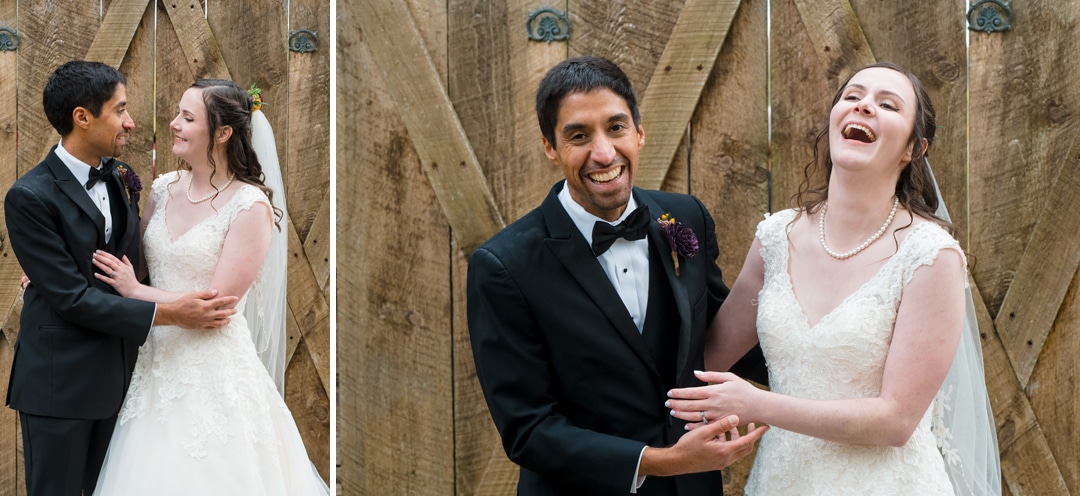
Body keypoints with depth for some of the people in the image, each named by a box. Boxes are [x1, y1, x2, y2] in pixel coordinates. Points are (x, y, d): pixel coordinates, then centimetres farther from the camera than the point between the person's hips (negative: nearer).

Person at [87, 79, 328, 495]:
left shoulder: (250, 207, -15)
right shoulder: (164, 188, 4)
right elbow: (132, 265, 16)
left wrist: (135, 291, -12)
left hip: (214, 373, -6)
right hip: (158, 363, 6)